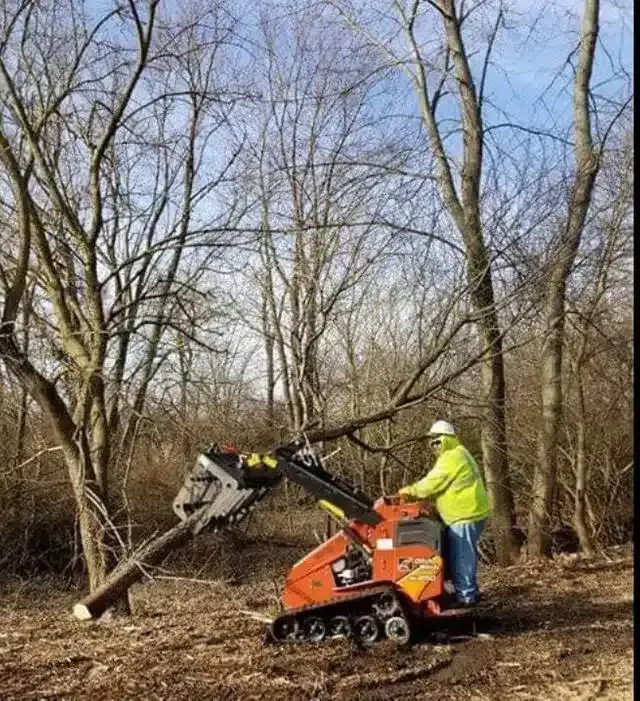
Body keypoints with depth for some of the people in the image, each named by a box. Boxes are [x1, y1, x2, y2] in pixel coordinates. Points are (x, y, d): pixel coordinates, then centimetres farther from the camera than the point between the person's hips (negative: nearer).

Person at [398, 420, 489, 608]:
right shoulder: (456, 454, 19)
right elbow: (442, 486, 21)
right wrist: (416, 493, 13)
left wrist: (410, 491, -3)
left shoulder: (451, 458, -16)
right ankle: (466, 592, 24)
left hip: (465, 515, -11)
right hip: (466, 513, 11)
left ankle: (466, 596, 1)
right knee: (461, 556, 16)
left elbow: (432, 483, -16)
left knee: (461, 557, -5)